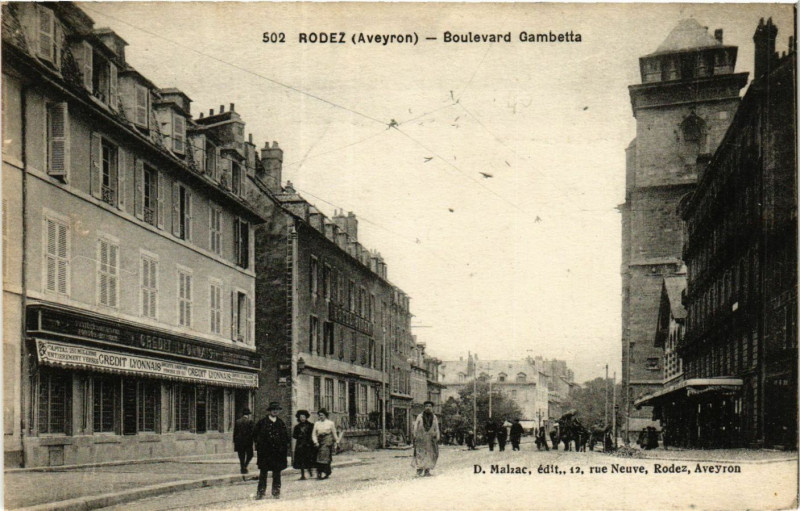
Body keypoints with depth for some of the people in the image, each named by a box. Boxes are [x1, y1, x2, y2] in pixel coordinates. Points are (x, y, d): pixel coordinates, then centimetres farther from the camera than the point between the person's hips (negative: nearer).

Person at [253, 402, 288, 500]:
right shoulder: (262, 422, 1)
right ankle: (260, 492, 4)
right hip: (265, 452, -2)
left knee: (277, 472, 5)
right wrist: (259, 445, 2)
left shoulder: (281, 423, 10)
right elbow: (255, 435, 8)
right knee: (263, 472, -1)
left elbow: (286, 437, 16)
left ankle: (276, 492, 12)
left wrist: (284, 447, 7)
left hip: (278, 452, 2)